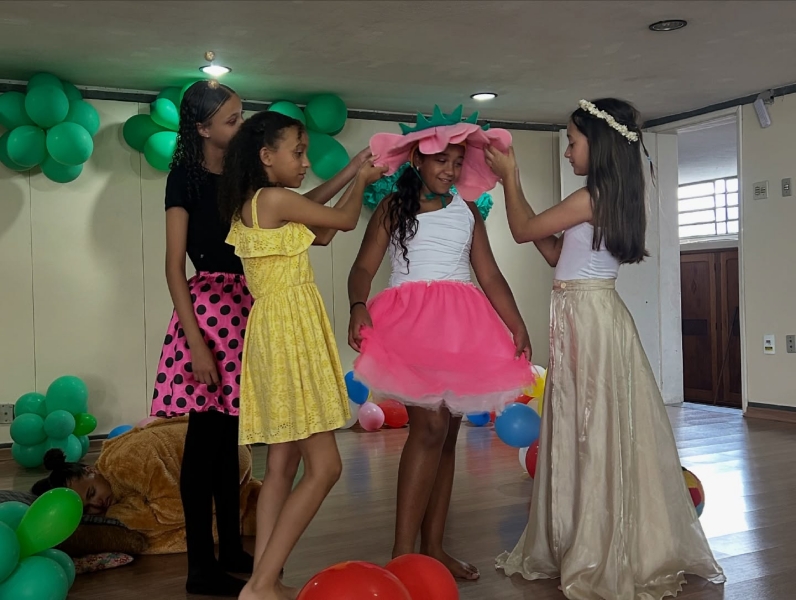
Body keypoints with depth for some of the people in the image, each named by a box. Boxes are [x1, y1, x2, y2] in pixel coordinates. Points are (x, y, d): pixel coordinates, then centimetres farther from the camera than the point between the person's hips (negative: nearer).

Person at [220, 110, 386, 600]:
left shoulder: (248, 206, 15)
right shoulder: (275, 198, -12)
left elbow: (322, 234, 21)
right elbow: (345, 221, 0)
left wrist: (357, 181, 23)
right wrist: (361, 183, 19)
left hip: (278, 334, 10)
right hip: (290, 334, -10)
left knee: (283, 463, 10)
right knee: (324, 466, -7)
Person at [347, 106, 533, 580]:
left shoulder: (467, 211, 16)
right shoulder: (393, 208, 6)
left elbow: (490, 275, 13)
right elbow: (364, 267, -2)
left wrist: (517, 325, 4)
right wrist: (358, 307, -22)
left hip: (463, 327, 5)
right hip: (411, 322, -4)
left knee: (447, 434, 6)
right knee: (429, 426, -19)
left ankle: (433, 546, 14)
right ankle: (403, 551, -14)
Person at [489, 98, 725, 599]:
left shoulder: (591, 198, -15)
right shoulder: (617, 198, 14)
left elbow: (523, 230, -6)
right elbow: (555, 253, 18)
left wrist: (510, 177, 7)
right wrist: (513, 181, 18)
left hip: (587, 318, -9)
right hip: (597, 315, 9)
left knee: (592, 432, -2)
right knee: (590, 433, 13)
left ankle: (600, 560, 9)